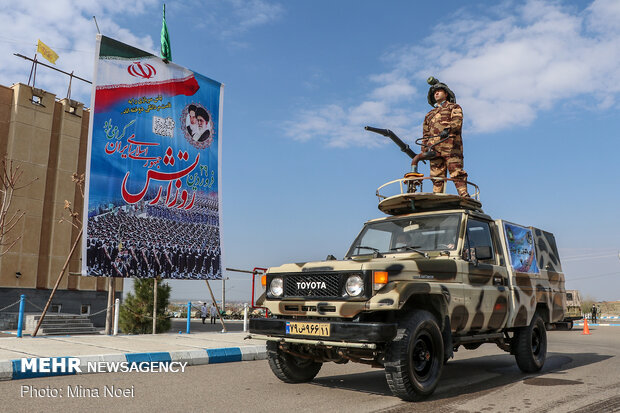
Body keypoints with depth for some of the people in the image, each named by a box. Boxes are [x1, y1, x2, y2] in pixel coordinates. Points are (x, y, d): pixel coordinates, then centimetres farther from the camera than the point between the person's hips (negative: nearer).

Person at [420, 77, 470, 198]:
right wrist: (424, 150, 10)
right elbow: (425, 134, 26)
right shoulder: (429, 114, 34)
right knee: (437, 175, -5)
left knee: (456, 172, -15)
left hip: (450, 144, -4)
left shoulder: (454, 107, 21)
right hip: (434, 148, 4)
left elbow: (457, 121, 0)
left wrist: (448, 129, -19)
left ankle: (464, 196, -22)